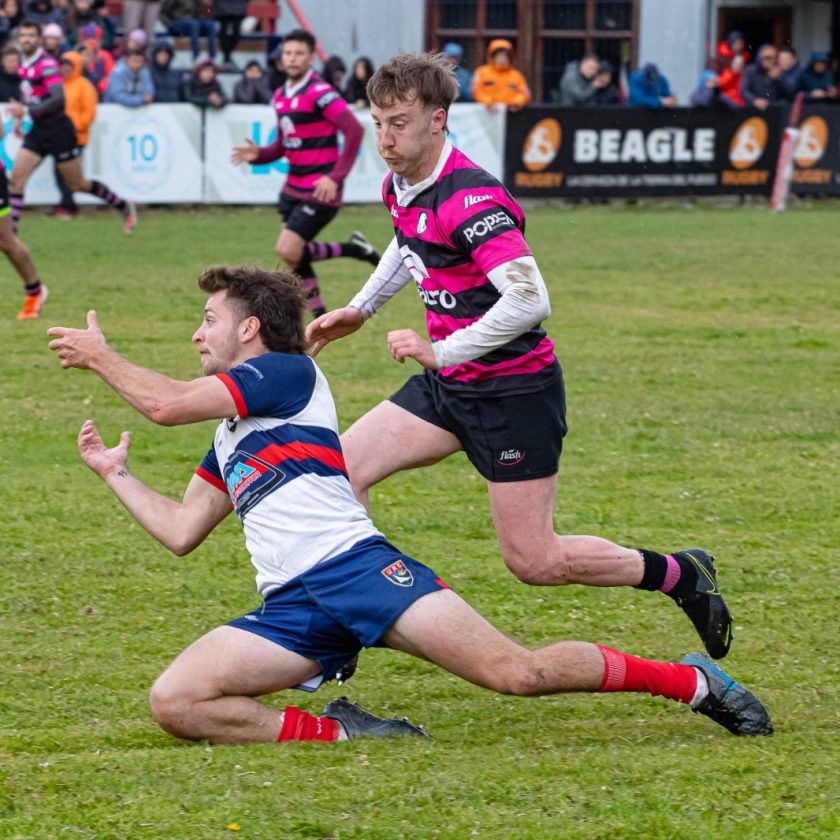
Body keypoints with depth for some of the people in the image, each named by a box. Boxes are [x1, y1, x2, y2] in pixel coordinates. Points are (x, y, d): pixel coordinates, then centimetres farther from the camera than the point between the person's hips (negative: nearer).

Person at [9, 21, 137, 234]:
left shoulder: (47, 64, -19)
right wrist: (19, 118, 13)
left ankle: (124, 206, 24)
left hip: (58, 130, -8)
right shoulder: (24, 65, 7)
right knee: (16, 178, -6)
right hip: (38, 131, 8)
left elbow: (58, 99, -29)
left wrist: (27, 110, -34)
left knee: (77, 184, 4)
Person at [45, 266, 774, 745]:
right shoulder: (229, 440, 30)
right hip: (290, 610, 7)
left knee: (516, 672, -19)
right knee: (174, 701, -17)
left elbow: (167, 404, -5)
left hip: (356, 566, -7)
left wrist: (100, 357, 9)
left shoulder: (288, 373, 4)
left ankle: (691, 680, -3)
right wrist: (115, 473, 34)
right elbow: (180, 531, 33)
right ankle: (339, 733, -15)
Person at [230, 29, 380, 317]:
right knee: (294, 256, 8)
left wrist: (336, 177, -27)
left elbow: (354, 130, -23)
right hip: (293, 188, 8)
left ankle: (351, 249, 4)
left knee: (288, 252, -15)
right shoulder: (280, 96, 10)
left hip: (319, 191, -8)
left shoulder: (320, 93, -16)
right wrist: (258, 155, -1)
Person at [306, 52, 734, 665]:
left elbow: (529, 300, -35)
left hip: (514, 390, -9)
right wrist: (360, 309, 24)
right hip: (450, 385, 9)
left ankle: (683, 577, 14)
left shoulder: (470, 199, -25)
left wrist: (441, 352, -31)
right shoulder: (400, 187, 4)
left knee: (534, 561, -5)